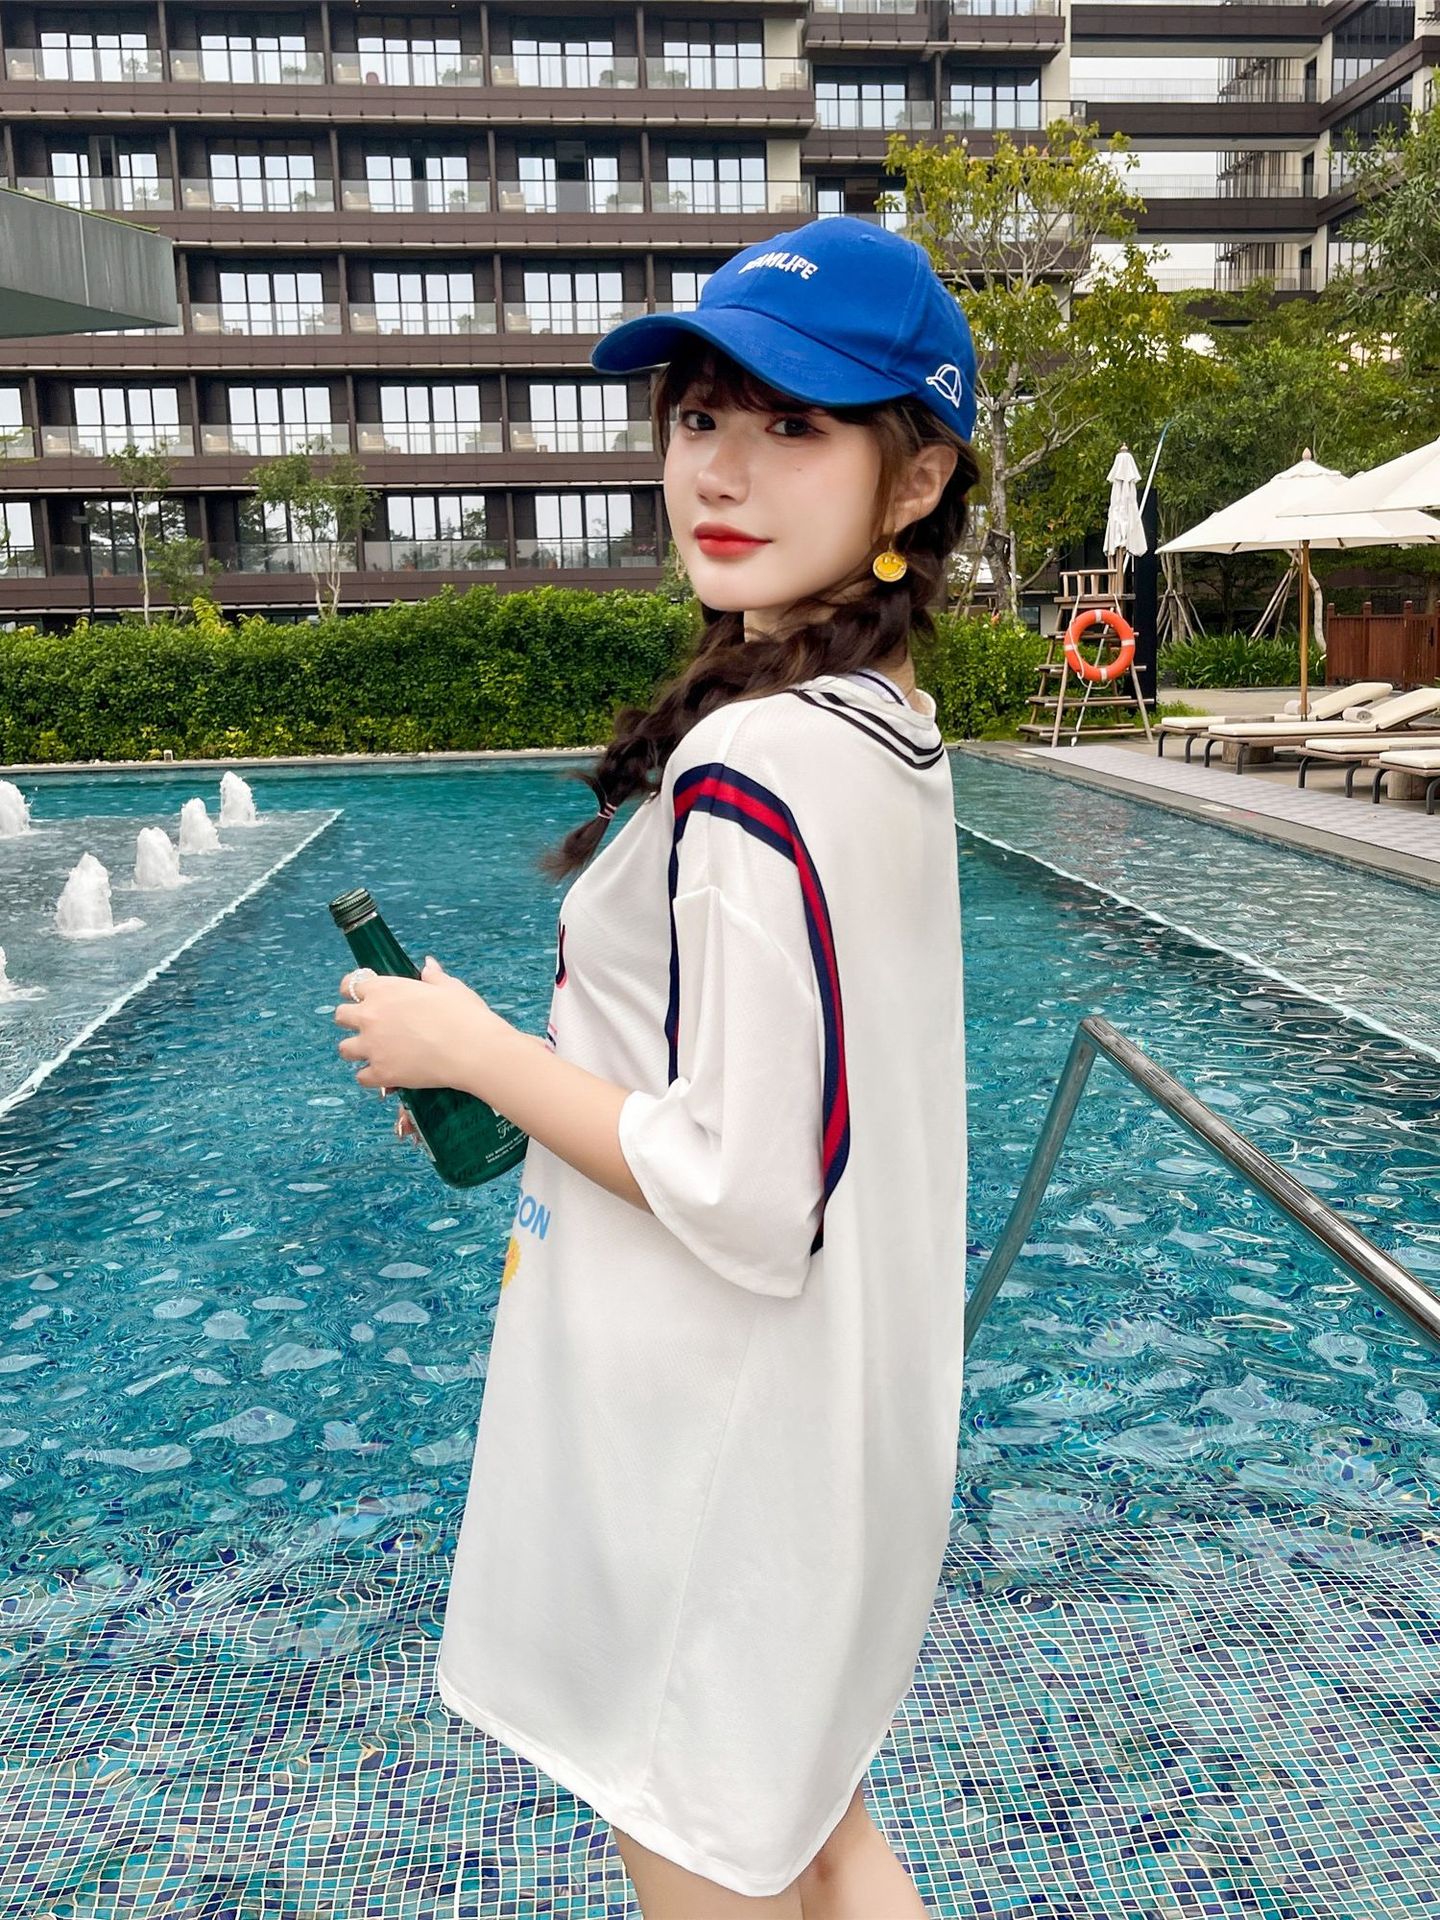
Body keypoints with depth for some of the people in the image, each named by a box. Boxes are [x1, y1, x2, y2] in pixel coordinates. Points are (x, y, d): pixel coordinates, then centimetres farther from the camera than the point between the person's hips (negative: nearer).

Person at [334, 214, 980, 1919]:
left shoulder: (749, 766, -26)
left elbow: (747, 1205, -26)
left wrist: (473, 1049, -15)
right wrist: (565, 1052, 10)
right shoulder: (886, 718, 4)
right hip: (833, 1397, 9)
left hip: (715, 1440, -9)